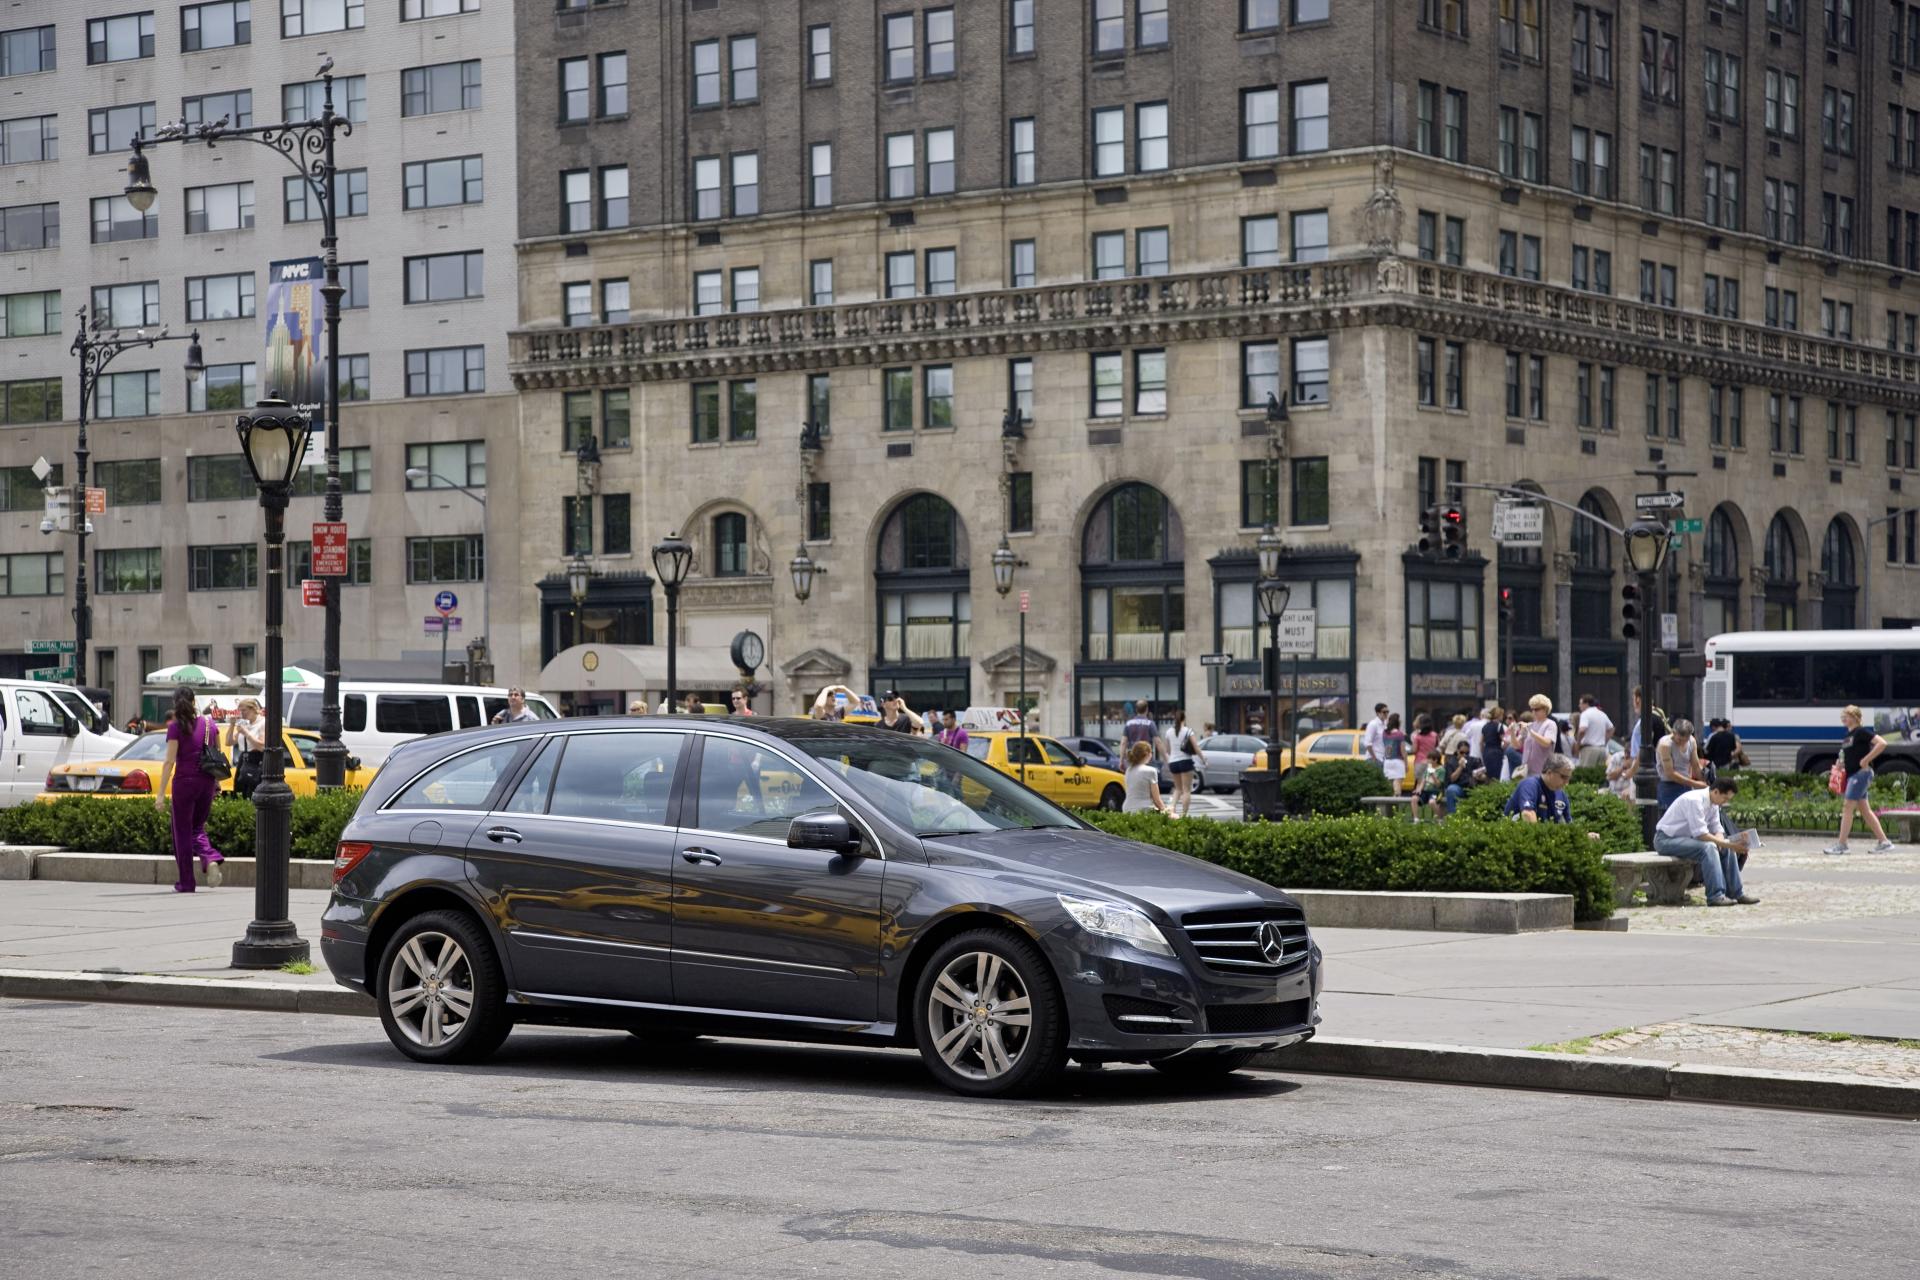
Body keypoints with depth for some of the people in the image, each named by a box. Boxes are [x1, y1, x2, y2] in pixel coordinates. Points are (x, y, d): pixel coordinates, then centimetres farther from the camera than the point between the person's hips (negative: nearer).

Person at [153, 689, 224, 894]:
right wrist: (217, 782, 24)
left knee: (182, 831, 6)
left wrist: (160, 793, -13)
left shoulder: (175, 727, -9)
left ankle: (186, 883, 8)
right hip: (207, 782, 4)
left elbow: (169, 762, -14)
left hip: (184, 782, -4)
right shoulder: (209, 724, 5)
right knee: (197, 827, 18)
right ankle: (211, 858, -11)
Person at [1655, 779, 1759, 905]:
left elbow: (1716, 829, 7)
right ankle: (1716, 896, -32)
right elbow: (1701, 834, -30)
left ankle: (1736, 893, 5)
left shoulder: (1713, 803, 3)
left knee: (1726, 848, -1)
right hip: (1666, 839, -10)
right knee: (1708, 847, -31)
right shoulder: (1694, 800, -27)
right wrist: (1728, 843, -30)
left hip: (1687, 837, 10)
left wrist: (1720, 840, -17)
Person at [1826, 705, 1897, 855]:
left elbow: (1882, 743, -21)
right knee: (1865, 810, 10)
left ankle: (1841, 844, -7)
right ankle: (1884, 842, 12)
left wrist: (1865, 760, -21)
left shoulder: (1861, 732, -12)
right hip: (1851, 774, 10)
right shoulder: (1849, 734, 16)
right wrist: (1842, 763, 10)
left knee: (1847, 807, -9)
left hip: (1861, 773, -10)